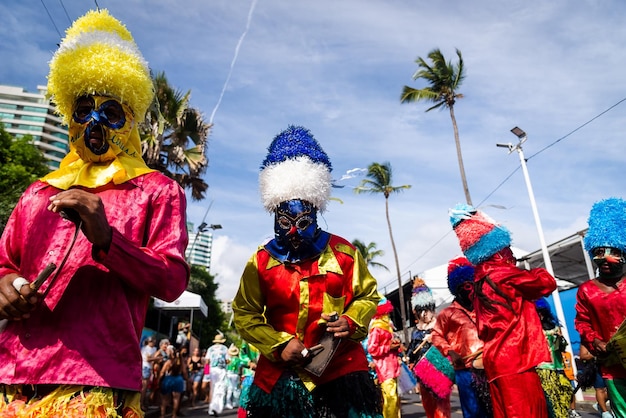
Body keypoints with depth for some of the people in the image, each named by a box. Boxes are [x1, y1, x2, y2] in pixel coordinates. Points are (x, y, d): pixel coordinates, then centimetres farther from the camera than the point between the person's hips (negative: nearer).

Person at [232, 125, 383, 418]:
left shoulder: (342, 251, -1)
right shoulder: (261, 261, -2)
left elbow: (368, 296, 8)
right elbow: (244, 315, 1)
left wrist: (352, 322, -12)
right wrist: (278, 344, -12)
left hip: (342, 367, 0)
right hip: (281, 374, 1)